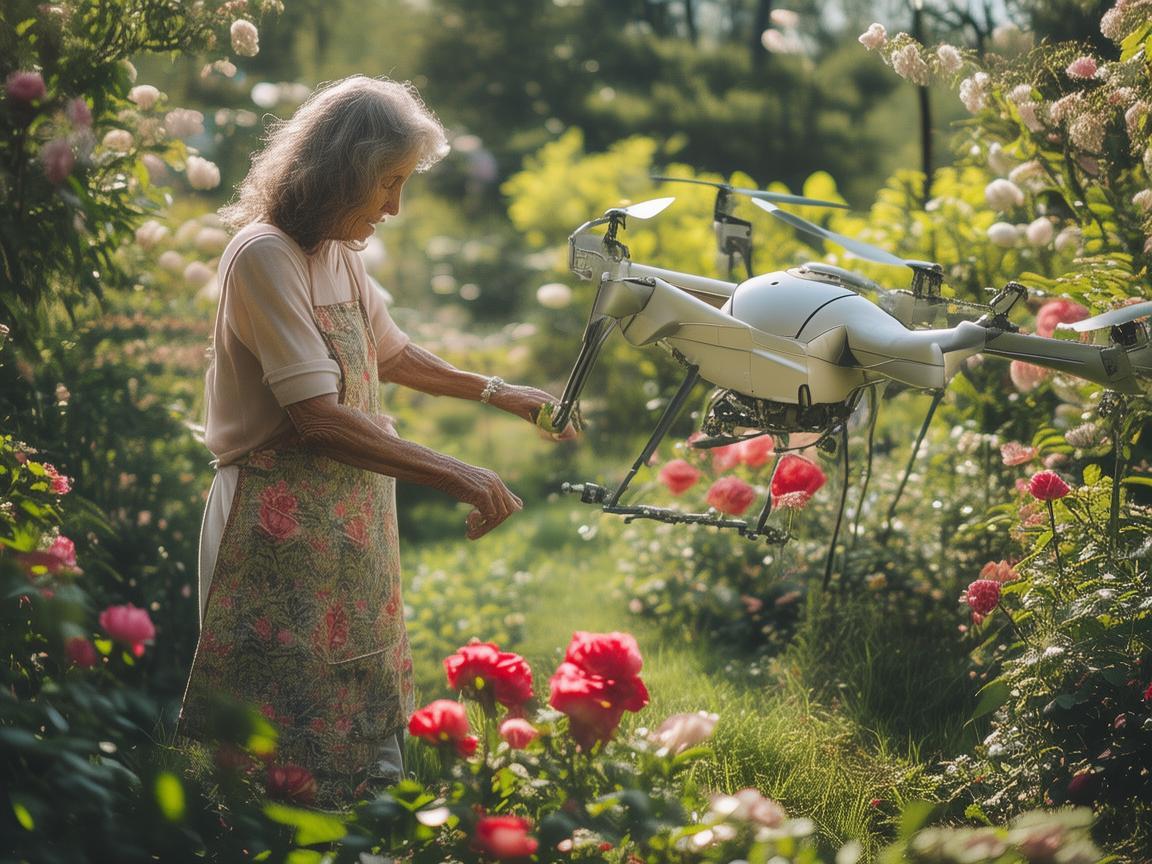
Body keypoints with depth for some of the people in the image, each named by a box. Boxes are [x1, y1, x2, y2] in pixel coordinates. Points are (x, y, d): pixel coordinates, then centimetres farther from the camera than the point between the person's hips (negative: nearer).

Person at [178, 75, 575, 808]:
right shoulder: (264, 255, -16)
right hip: (284, 525, -9)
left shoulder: (339, 252, 11)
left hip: (352, 520, 9)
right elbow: (319, 418, -23)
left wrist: (500, 394, 24)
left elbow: (392, 355, 30)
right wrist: (456, 476, -23)